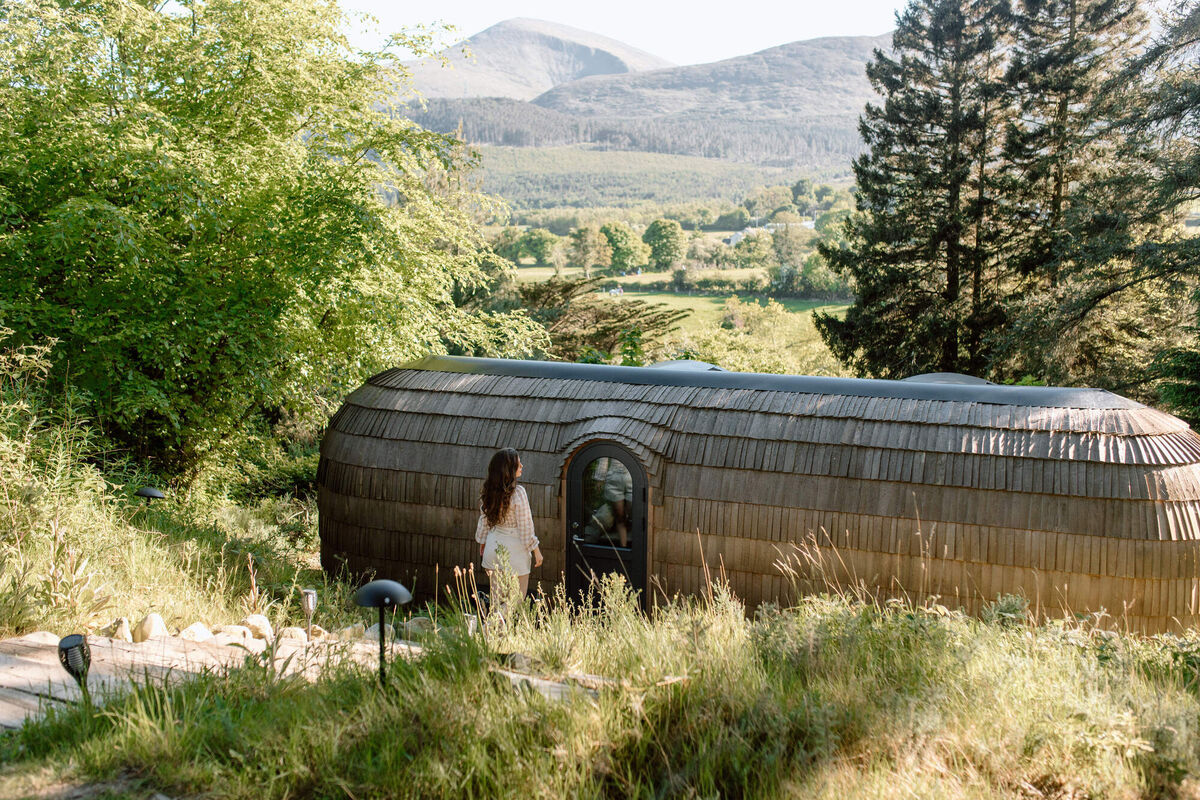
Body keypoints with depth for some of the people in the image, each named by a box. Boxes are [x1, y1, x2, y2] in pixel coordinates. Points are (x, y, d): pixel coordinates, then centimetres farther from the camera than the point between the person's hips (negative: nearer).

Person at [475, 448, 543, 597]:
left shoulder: (488, 490, 0)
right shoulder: (517, 492, -19)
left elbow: (484, 521, 11)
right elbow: (525, 527, -15)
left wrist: (482, 542, 25)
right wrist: (536, 550, -6)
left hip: (493, 546, 7)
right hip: (513, 549, -6)